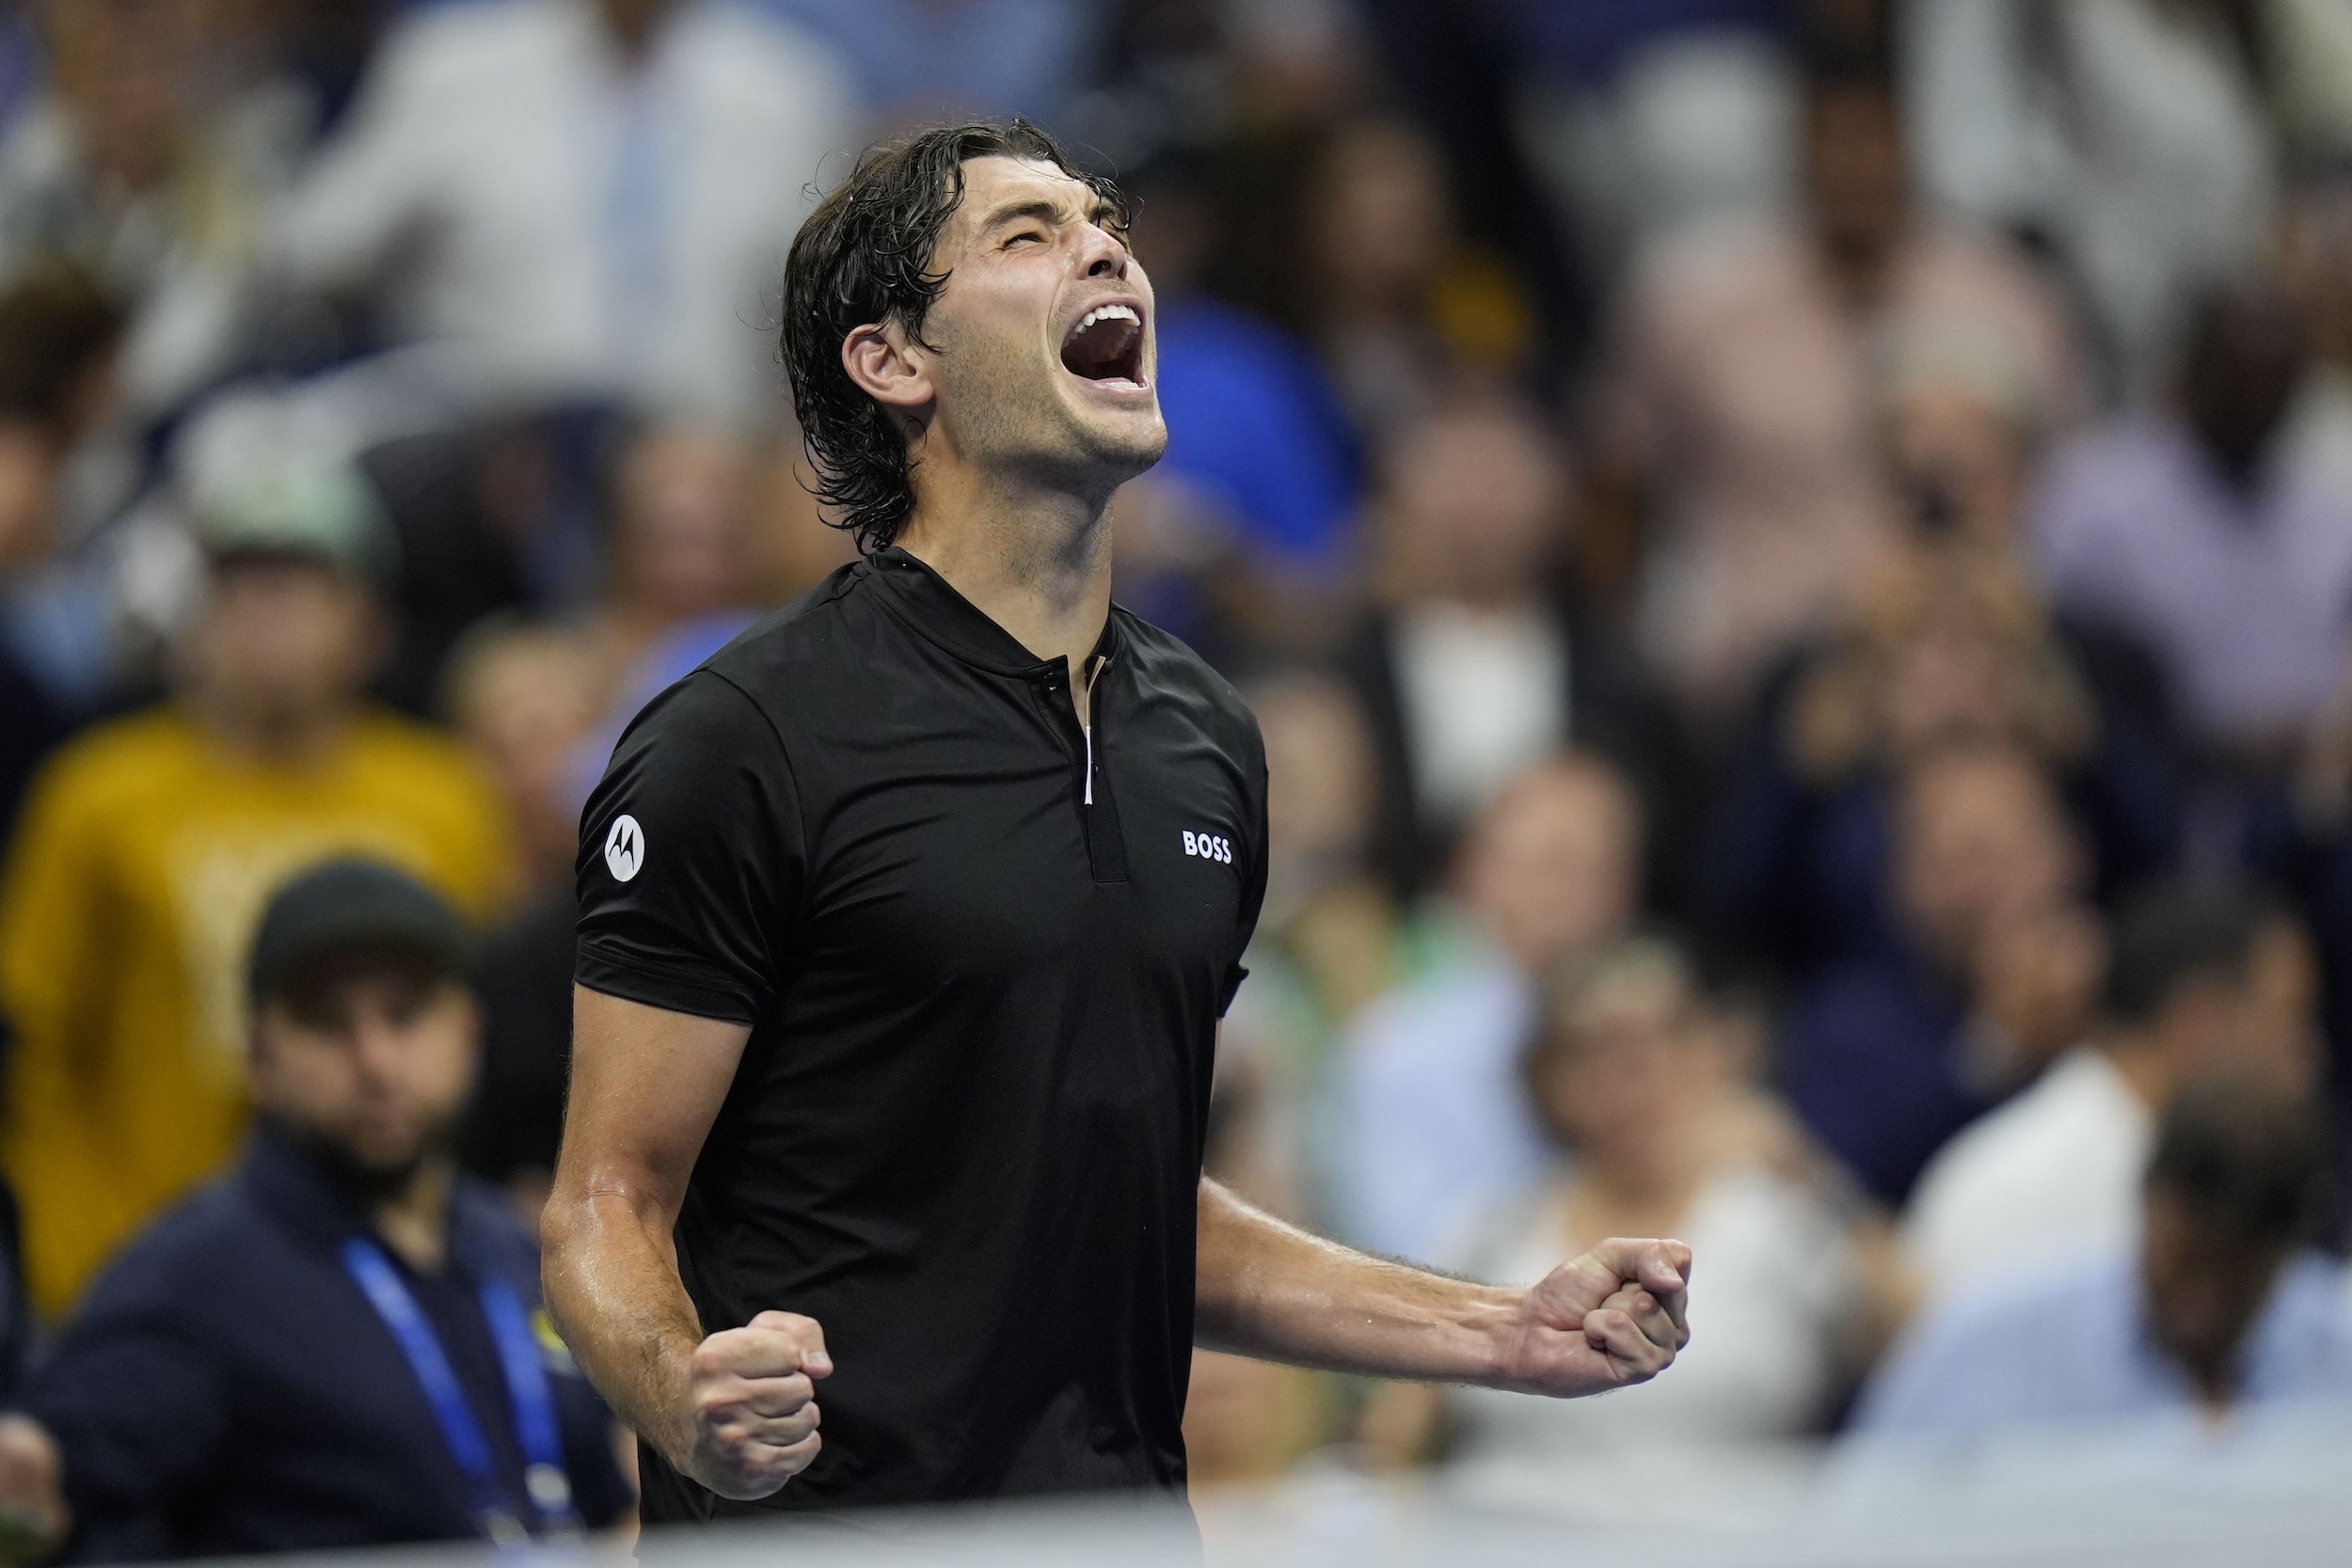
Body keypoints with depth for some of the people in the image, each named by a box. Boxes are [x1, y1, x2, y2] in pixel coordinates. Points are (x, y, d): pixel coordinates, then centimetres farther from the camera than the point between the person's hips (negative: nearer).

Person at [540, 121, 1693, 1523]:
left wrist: (1516, 1335, 10)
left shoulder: (1206, 737, 11)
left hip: (1124, 1550, 6)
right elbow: (608, 1209, -10)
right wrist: (684, 1392, -30)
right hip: (820, 1533, -5)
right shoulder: (748, 739, -9)